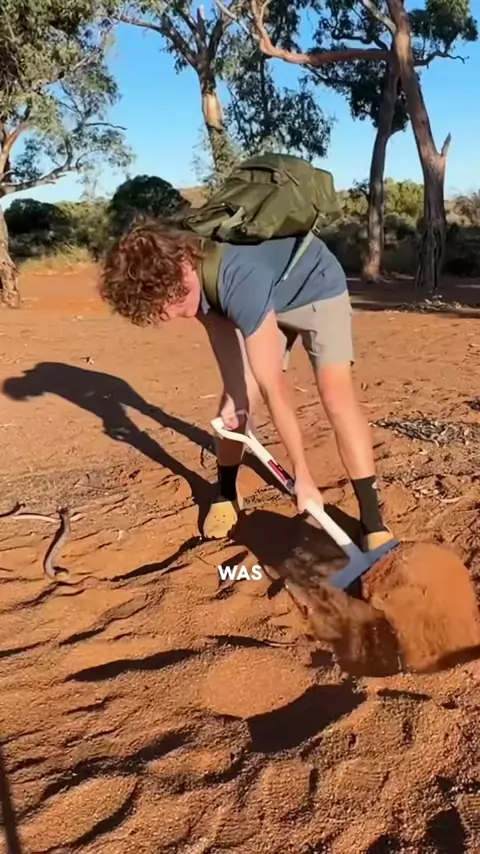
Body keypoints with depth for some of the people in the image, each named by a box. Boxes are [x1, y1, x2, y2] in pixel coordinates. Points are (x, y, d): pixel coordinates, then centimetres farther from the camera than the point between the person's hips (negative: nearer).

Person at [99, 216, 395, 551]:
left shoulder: (240, 282, -43)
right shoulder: (176, 262, -22)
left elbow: (274, 389, -40)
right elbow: (222, 324, -5)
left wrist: (302, 476, -33)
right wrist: (235, 395, -14)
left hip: (318, 290, -6)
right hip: (268, 299, 6)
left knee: (336, 396, -22)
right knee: (235, 402, -1)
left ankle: (372, 519, -14)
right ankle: (226, 496, 20)